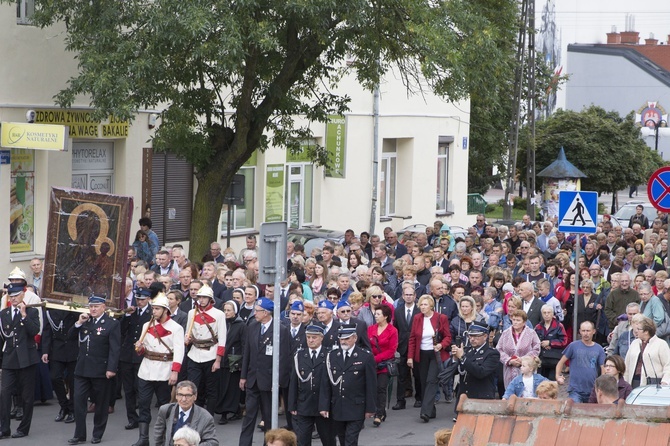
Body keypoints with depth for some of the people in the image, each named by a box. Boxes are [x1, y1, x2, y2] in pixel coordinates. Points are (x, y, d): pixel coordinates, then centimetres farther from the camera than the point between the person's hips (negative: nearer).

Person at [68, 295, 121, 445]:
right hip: (82, 369, 5)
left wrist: (111, 369, -17)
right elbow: (70, 336, 10)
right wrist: (79, 323, -5)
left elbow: (115, 348, -11)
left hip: (101, 370, -5)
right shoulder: (85, 321, 11)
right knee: (78, 401, 0)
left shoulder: (112, 324, -7)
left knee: (101, 404, 6)